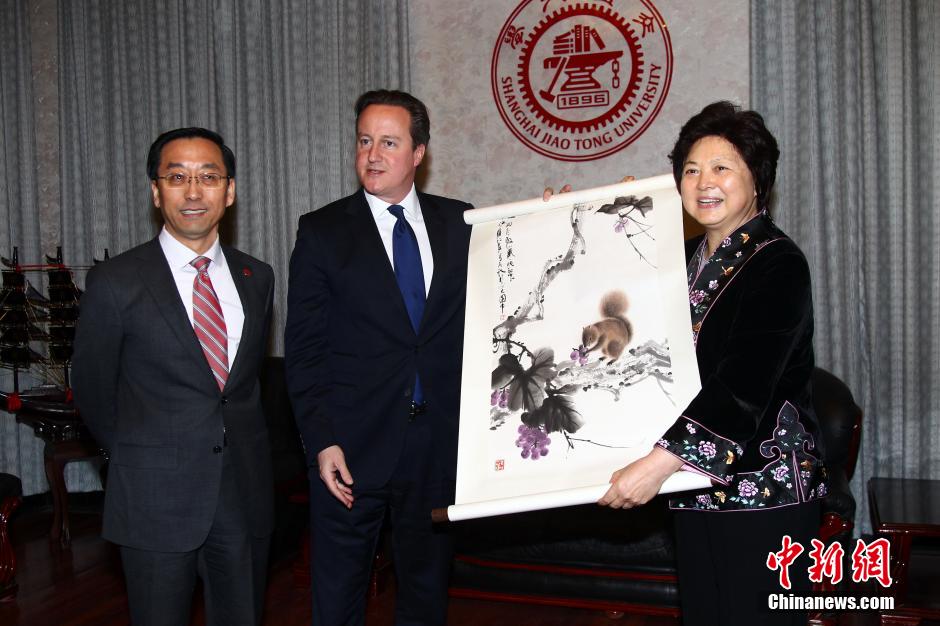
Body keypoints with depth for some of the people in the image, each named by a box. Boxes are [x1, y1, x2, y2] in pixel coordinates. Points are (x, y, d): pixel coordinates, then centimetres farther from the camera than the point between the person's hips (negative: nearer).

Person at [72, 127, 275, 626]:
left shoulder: (256, 277, 4)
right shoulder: (115, 282, -8)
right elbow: (91, 388, 2)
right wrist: (136, 457, 11)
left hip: (245, 493, 4)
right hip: (155, 499, -3)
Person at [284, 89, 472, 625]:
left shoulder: (460, 223, 5)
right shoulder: (323, 232, -1)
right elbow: (304, 349, -3)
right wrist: (321, 441, -11)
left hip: (440, 441, 2)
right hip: (352, 445, -2)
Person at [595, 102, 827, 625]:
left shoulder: (778, 263, -12)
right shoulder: (688, 257, 11)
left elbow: (744, 386, -22)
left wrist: (662, 461, -31)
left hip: (764, 488, -7)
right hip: (698, 483, 7)